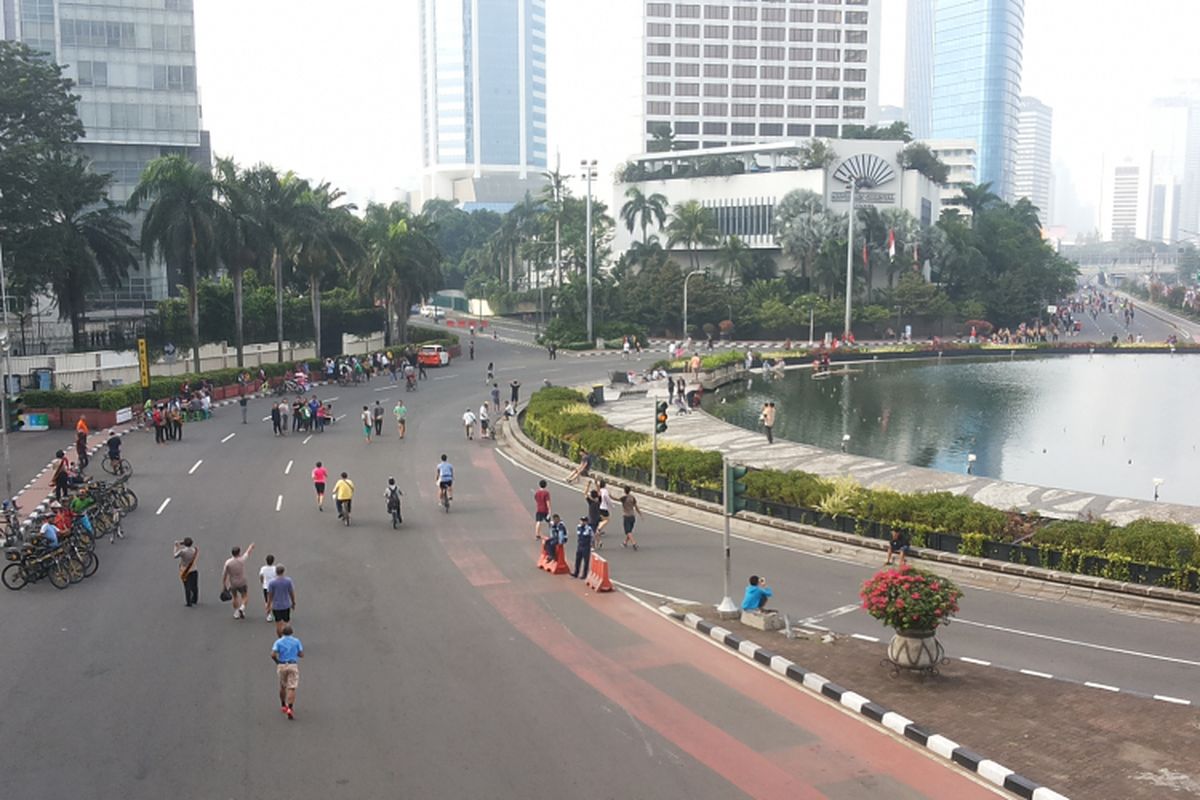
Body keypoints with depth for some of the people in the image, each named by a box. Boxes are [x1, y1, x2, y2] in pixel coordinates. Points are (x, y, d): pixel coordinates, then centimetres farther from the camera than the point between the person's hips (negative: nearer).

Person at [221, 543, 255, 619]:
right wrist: (251, 546, 26)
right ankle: (242, 607, -6)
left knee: (235, 597, 22)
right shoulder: (242, 560, -14)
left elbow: (224, 574, -8)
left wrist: (224, 585, 4)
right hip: (242, 583, -1)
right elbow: (248, 552, 6)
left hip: (232, 584, 1)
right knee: (244, 596, 19)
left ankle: (236, 613, 25)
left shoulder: (228, 562, -13)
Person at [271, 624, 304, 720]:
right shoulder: (296, 641, 1)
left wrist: (277, 661, 7)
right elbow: (301, 655, 0)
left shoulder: (278, 642, -1)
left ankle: (283, 705, 36)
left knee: (283, 686, 22)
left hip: (282, 666, 1)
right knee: (292, 688, -5)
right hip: (293, 666, -1)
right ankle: (290, 708, -19)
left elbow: (273, 655, -13)